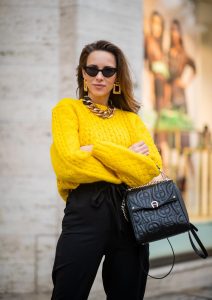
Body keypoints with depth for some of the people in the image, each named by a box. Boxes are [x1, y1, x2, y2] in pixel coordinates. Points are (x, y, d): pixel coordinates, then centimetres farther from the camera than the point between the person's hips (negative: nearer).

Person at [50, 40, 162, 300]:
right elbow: (69, 161, -13)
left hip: (131, 213, 4)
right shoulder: (68, 108, 5)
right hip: (86, 211, -4)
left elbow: (153, 167, -2)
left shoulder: (131, 118, 14)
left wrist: (98, 149, -10)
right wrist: (127, 161, -4)